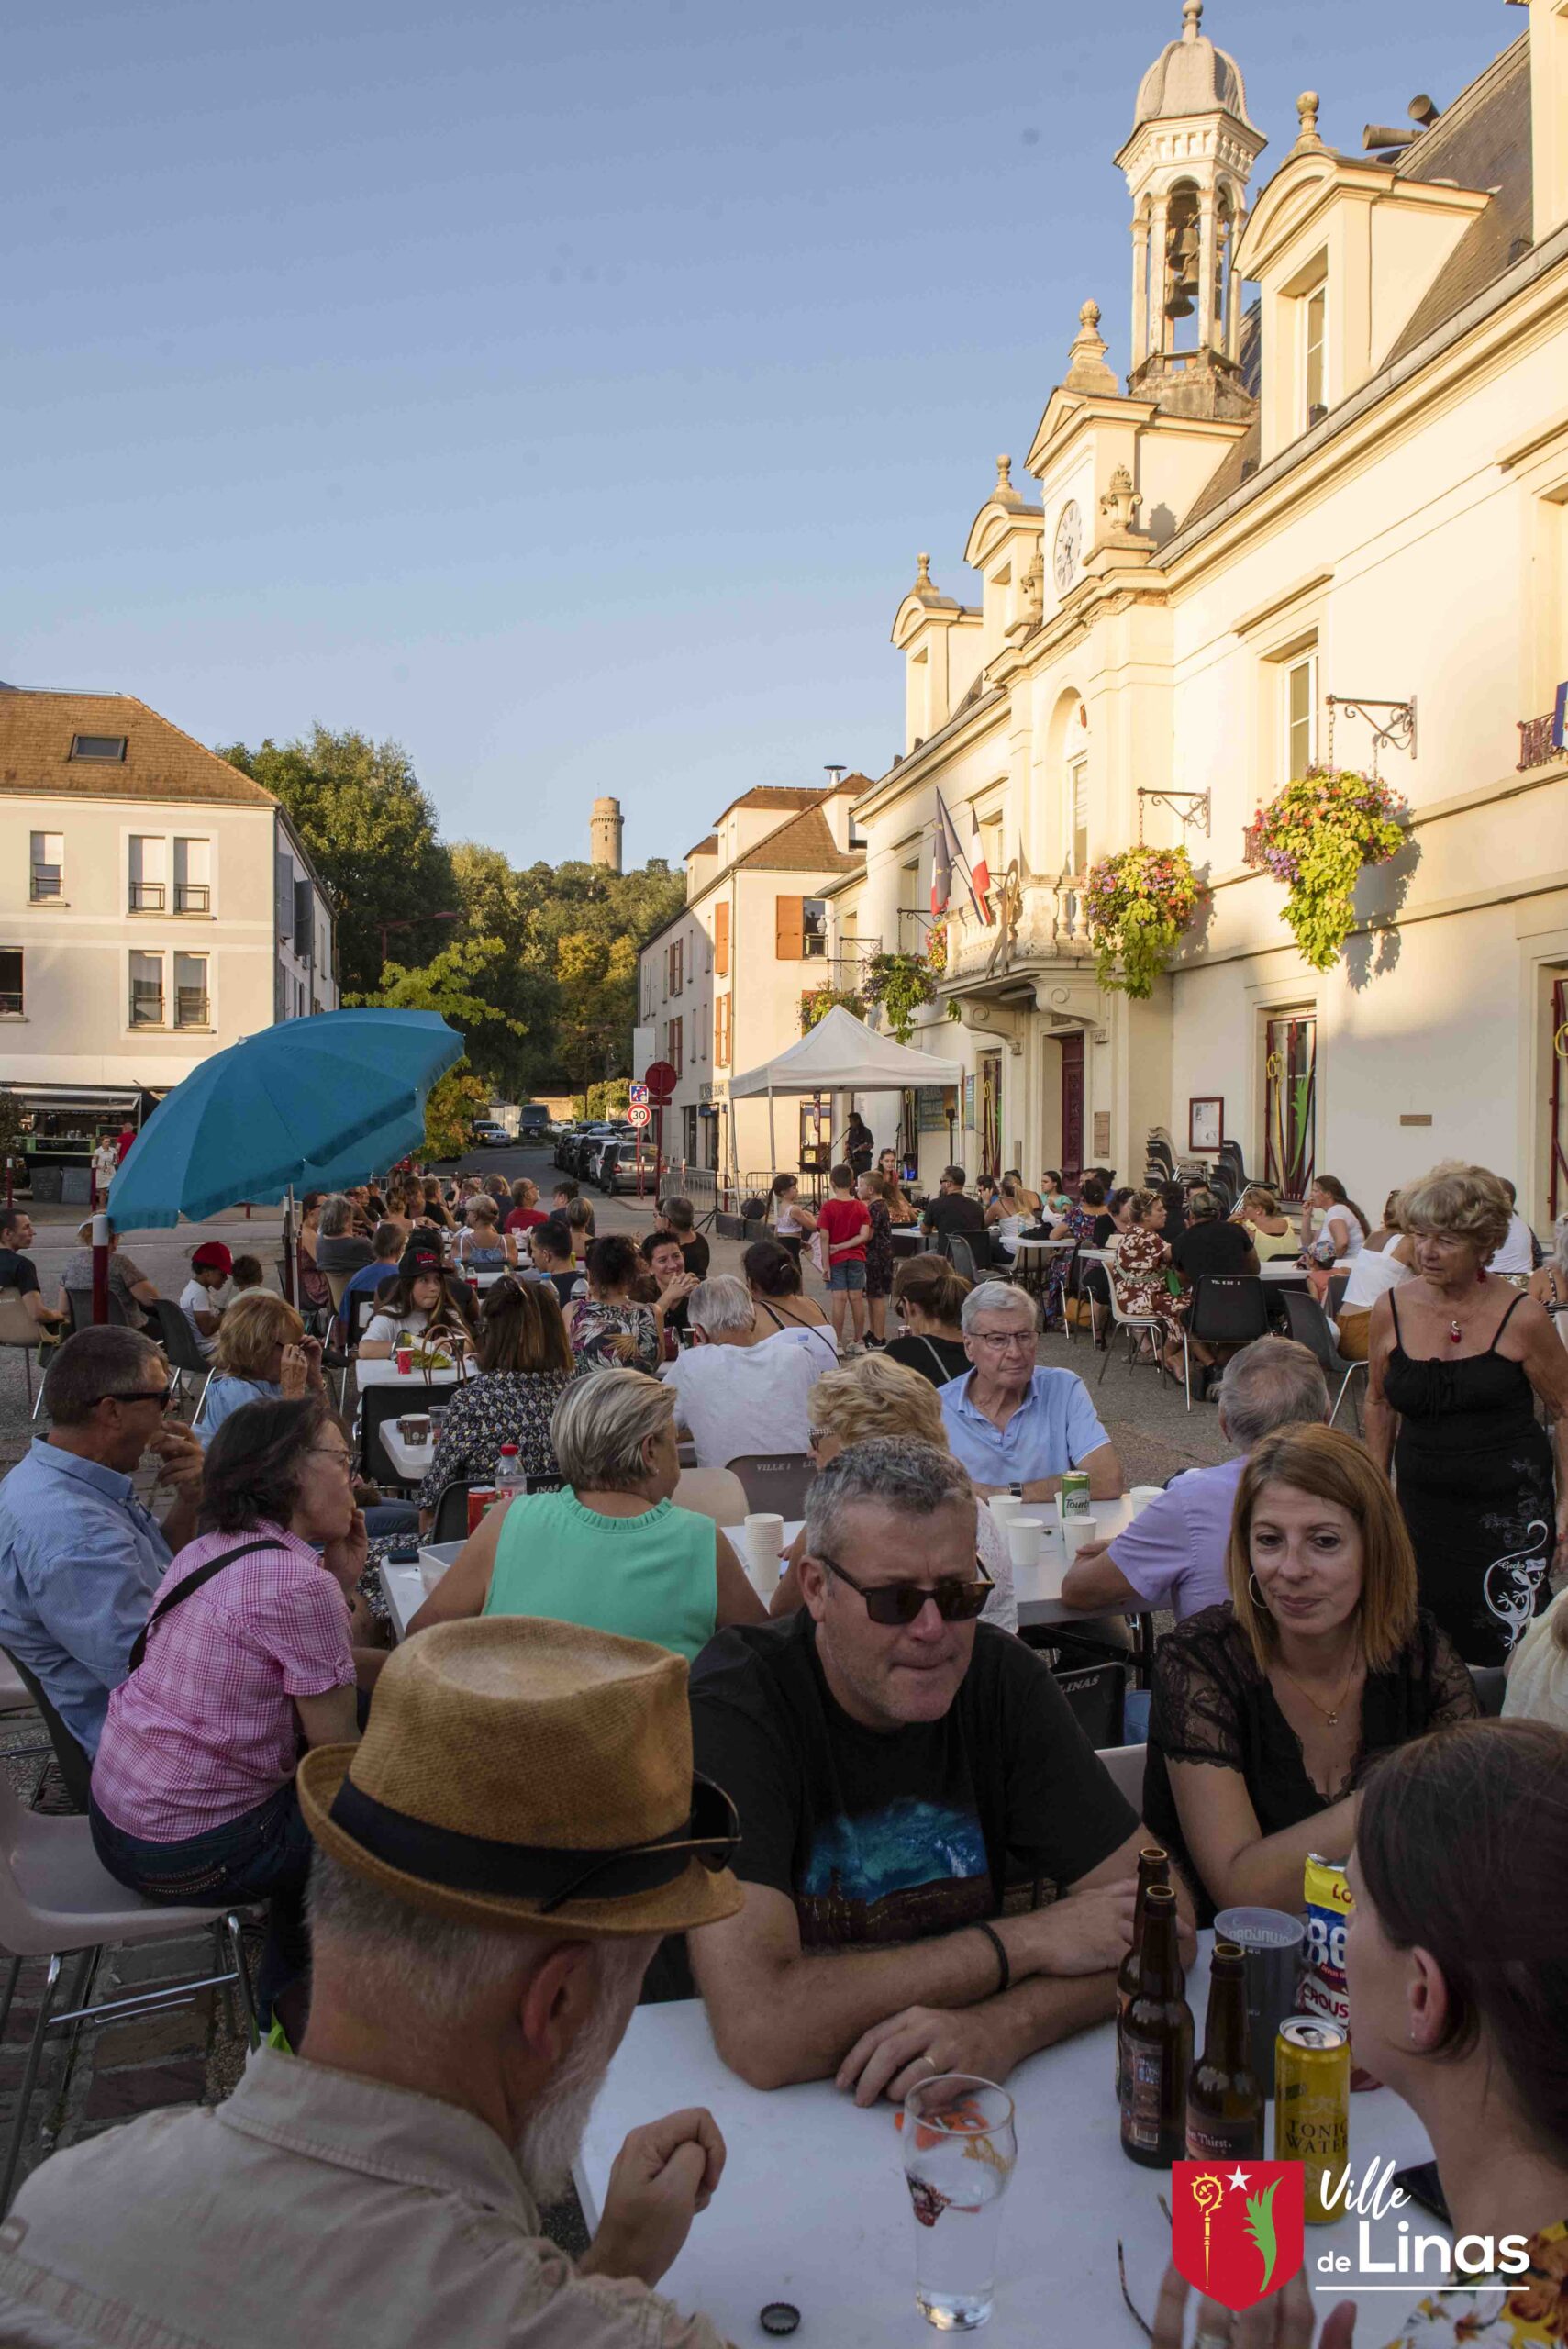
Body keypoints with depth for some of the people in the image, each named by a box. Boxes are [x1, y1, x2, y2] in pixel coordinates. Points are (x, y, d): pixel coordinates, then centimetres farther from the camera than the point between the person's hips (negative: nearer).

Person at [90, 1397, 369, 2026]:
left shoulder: (210, 1547, 2)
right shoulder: (300, 1584, -26)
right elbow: (340, 1755, -18)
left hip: (118, 1809, 8)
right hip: (186, 1851, -8)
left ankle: (285, 1995, 38)